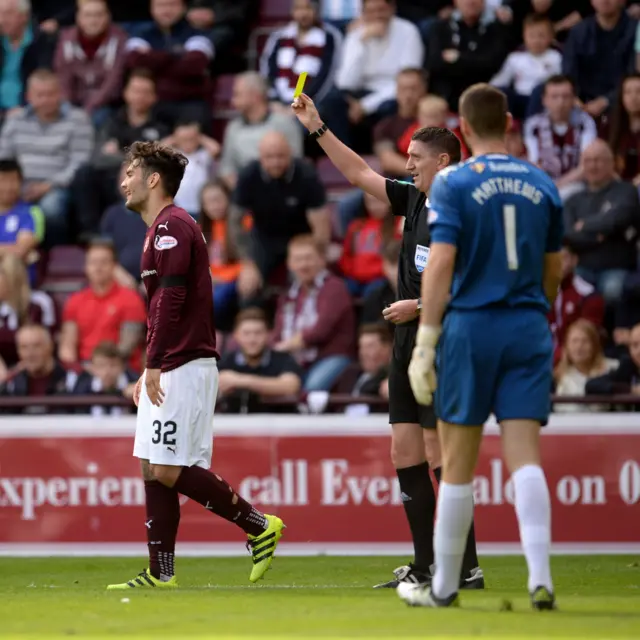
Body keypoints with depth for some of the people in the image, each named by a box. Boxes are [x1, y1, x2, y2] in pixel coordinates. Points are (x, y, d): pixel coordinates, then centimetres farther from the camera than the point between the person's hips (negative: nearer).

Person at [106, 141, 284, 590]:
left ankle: (260, 526, -4)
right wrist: (151, 371, 23)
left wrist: (154, 365, -22)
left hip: (183, 368, -10)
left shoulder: (172, 226, -11)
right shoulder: (164, 228, 21)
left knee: (169, 470, -12)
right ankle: (161, 574, 6)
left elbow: (172, 298, -20)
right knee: (154, 469, 6)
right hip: (169, 370, 10)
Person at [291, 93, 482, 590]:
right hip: (408, 344, 9)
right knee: (405, 453, 7)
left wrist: (421, 306, -16)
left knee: (439, 454, -10)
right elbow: (360, 173, 22)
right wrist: (318, 129, 18)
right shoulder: (414, 200, 12)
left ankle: (466, 568, -7)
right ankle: (426, 567, 12)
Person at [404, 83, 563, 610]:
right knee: (525, 457, -2)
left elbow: (442, 263, -12)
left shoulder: (454, 183, -5)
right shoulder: (542, 185, 8)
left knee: (458, 465, 5)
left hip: (471, 328, -3)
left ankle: (444, 586, 14)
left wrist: (425, 343, -12)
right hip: (529, 330, 3)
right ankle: (540, 578, -16)